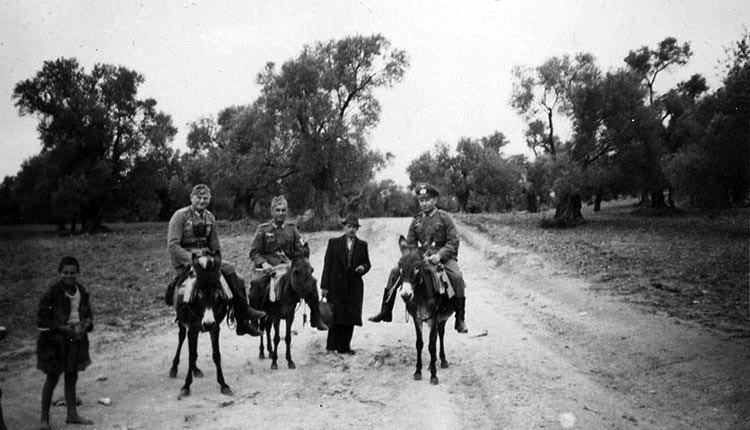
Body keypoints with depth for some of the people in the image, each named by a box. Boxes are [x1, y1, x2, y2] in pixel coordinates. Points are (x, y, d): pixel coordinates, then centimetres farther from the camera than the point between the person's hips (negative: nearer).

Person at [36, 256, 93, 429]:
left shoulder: (81, 291, 1)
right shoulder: (52, 292, -16)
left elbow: (88, 313, 12)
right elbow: (42, 319, -15)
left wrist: (85, 325, -9)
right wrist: (64, 328, -21)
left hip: (77, 339, 6)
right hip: (55, 340, -5)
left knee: (72, 376, 15)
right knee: (52, 378, 3)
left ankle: (72, 414, 26)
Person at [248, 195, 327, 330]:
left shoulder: (291, 229, 11)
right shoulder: (263, 229, 3)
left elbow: (300, 251, 12)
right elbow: (254, 252, 0)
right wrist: (263, 263, -18)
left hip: (288, 265, 3)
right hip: (267, 266, -3)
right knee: (257, 282, -34)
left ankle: (316, 319, 0)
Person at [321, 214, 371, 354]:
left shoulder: (362, 245, 10)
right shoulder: (334, 243, 4)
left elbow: (367, 263, 16)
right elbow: (327, 265, 1)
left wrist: (363, 267, -10)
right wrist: (324, 286, -4)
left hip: (355, 286, 2)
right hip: (337, 286, -2)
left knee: (351, 316, 3)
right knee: (336, 316, -1)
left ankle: (345, 346, 13)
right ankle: (332, 345, 10)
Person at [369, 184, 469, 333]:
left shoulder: (444, 217, -2)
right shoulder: (416, 220, 11)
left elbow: (453, 242, -9)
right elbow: (410, 244, 13)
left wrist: (439, 255, -23)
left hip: (444, 256, -4)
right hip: (422, 257, 4)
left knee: (456, 277, -32)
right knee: (395, 272, -8)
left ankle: (460, 319, -20)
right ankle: (385, 312, 2)